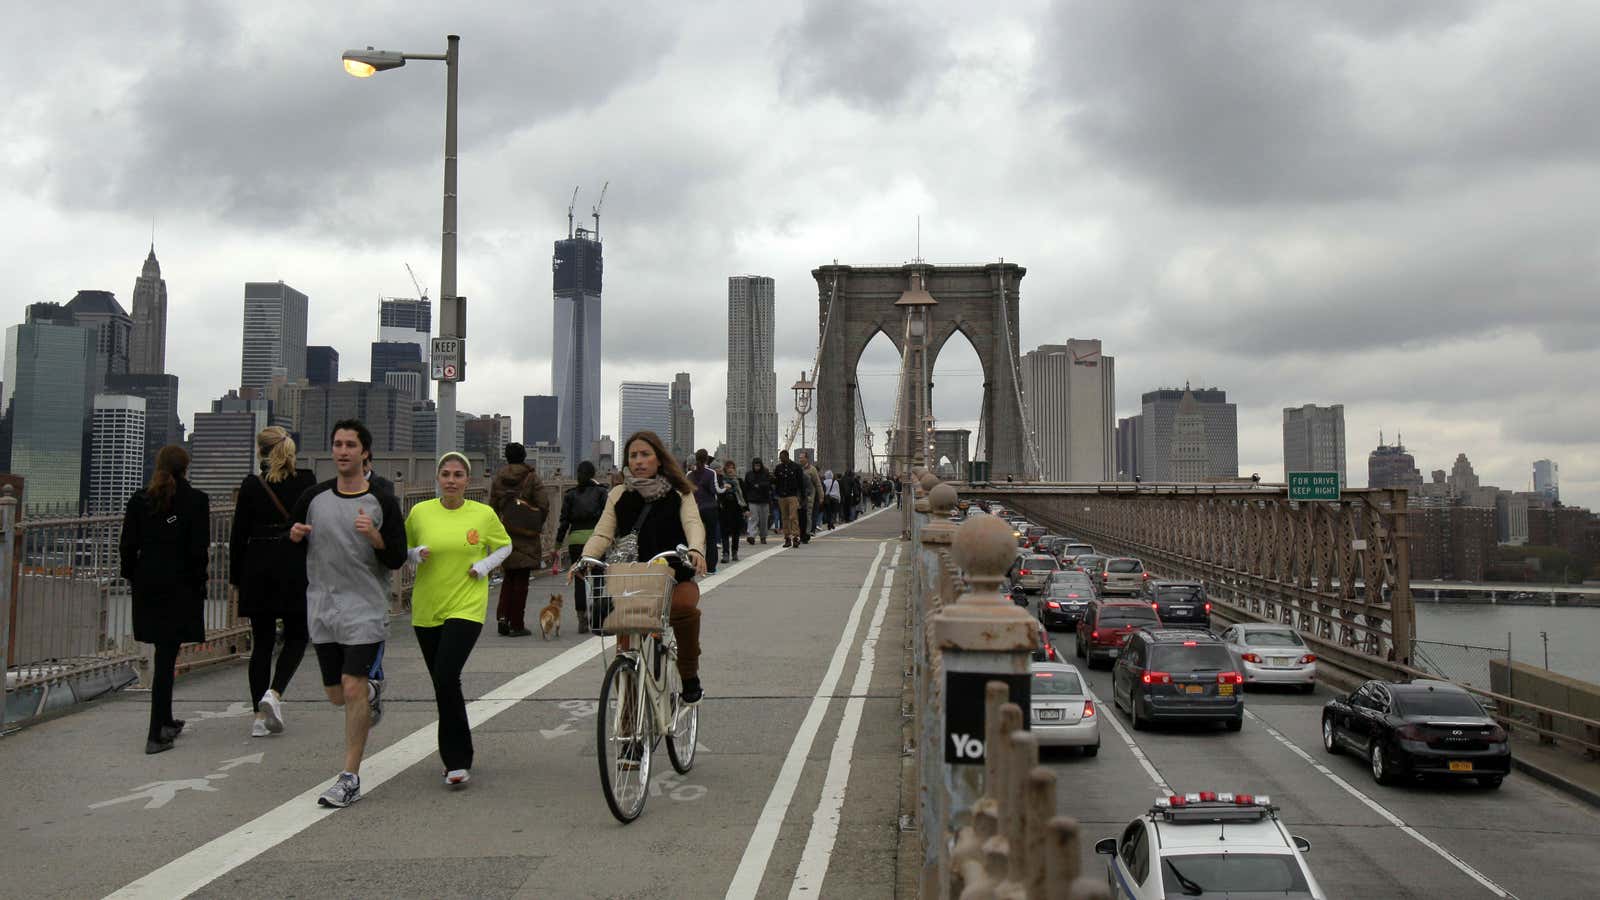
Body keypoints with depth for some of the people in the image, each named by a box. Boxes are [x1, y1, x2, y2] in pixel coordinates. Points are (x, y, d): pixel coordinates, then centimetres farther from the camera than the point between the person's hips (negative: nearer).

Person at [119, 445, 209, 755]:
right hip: (180, 589, -4)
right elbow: (199, 550, -10)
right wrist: (198, 584, 0)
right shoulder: (195, 500, -7)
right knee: (166, 658, -3)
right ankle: (156, 734, -4)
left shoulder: (139, 500, 5)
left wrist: (133, 578, 13)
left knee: (163, 653, 19)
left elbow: (127, 546, 4)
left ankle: (165, 721, 32)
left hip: (147, 587, 5)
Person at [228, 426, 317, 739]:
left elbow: (239, 535, 1)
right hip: (295, 569, -1)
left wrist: (236, 577, 9)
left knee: (261, 642, 9)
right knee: (297, 636, 13)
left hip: (257, 569, 1)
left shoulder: (251, 485, -2)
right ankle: (274, 693, -9)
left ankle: (260, 717, 8)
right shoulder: (306, 481, -2)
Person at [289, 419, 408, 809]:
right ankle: (372, 691, 46)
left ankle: (350, 778, -2)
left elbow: (397, 560, -3)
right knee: (337, 696, 11)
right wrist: (295, 535, -6)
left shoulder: (383, 502, -3)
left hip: (365, 609, -4)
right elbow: (292, 546, 17)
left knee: (353, 690, -12)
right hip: (322, 610, 4)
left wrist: (375, 537, -22)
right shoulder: (313, 498, 5)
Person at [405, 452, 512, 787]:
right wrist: (418, 554, -7)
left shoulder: (484, 514, -2)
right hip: (426, 609, 3)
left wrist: (484, 566, -3)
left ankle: (457, 760, -9)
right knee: (442, 683, 11)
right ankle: (457, 758, 29)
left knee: (447, 677, -18)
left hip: (466, 607, -3)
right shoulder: (420, 512, 2)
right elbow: (405, 549, 15)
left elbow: (505, 546, 14)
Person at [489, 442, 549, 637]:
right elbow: (544, 505, -8)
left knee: (508, 578, 16)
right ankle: (517, 624, 4)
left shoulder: (498, 478, 4)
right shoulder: (532, 477, -5)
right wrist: (538, 526, 7)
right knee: (521, 580, 2)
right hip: (526, 535, -3)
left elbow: (492, 505, 4)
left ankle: (502, 616, 2)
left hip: (505, 533, 3)